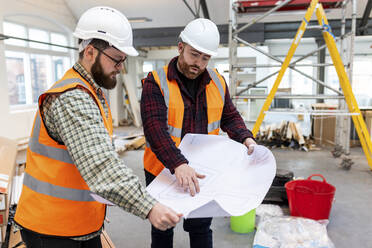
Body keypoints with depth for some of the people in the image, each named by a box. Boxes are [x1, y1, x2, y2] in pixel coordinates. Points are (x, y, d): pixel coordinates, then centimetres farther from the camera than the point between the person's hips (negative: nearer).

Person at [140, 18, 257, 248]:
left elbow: (230, 117, 9)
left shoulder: (217, 82, 1)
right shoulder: (156, 82, -16)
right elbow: (155, 127, -28)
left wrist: (246, 138, -12)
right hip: (163, 171, -3)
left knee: (201, 228, 19)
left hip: (201, 172, 3)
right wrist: (178, 164, -40)